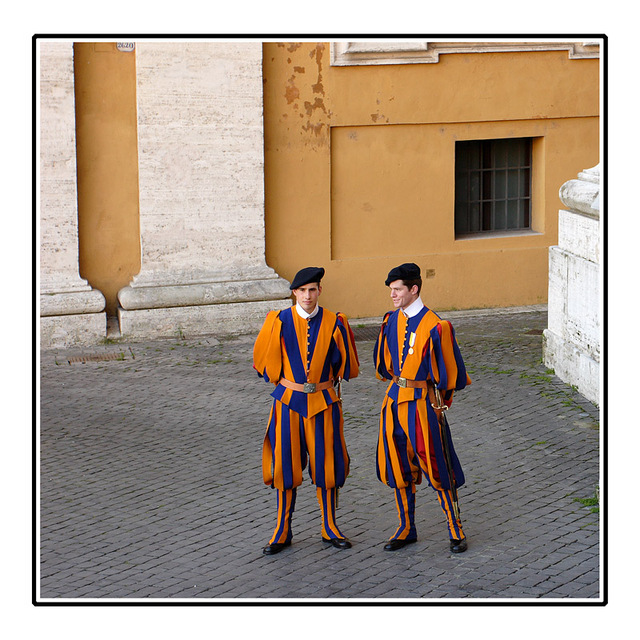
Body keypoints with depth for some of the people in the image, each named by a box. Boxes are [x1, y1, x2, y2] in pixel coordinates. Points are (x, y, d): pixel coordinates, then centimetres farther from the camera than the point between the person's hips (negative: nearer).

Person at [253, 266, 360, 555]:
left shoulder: (334, 323, -3)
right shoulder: (279, 322, -4)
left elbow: (347, 366, 8)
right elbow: (263, 361, 8)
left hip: (324, 403, 0)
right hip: (289, 402, 0)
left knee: (326, 464, 6)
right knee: (286, 464, 3)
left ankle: (330, 528, 19)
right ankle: (283, 532, 13)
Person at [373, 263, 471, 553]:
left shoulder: (434, 326, -15)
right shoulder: (391, 321, 5)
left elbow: (449, 370, -9)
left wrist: (440, 398, 0)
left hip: (422, 402, -6)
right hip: (395, 400, 6)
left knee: (436, 468, -1)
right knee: (398, 468, 12)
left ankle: (456, 532, 11)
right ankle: (406, 529, 25)